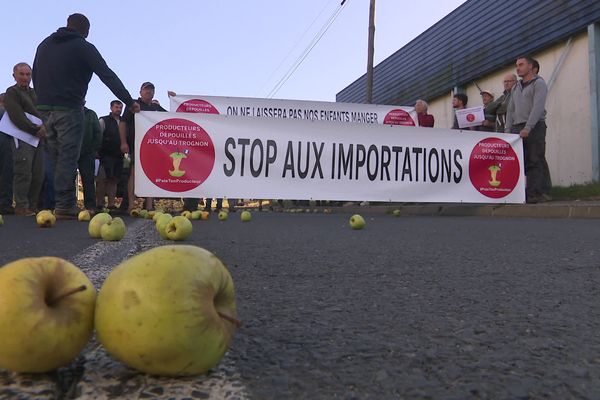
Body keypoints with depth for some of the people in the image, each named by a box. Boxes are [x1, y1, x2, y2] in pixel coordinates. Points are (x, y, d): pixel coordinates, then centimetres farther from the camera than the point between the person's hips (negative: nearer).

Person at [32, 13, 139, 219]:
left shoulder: (44, 45, 20)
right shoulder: (83, 47, 0)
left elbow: (35, 76, 21)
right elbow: (108, 76, -7)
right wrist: (129, 102, -8)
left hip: (44, 108, 6)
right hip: (69, 109, -6)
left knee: (56, 158, 9)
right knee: (68, 157, -7)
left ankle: (62, 202, 8)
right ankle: (65, 205, -11)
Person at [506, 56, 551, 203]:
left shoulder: (539, 83, 1)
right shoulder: (516, 88, 23)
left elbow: (538, 107, -12)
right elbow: (511, 110, 18)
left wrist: (527, 128, -21)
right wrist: (508, 130, 6)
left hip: (534, 127, -6)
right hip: (517, 128, 6)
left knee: (535, 161, -10)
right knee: (522, 162, 0)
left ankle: (540, 193, -9)